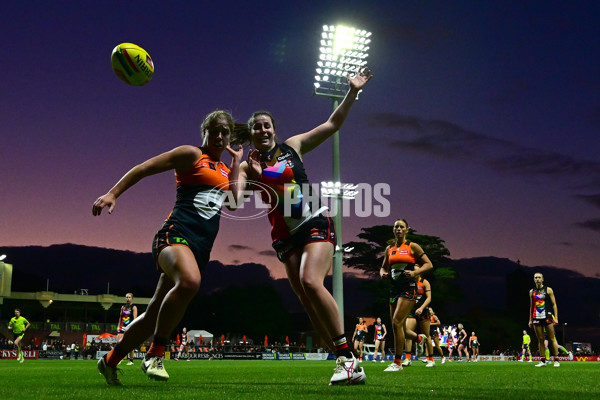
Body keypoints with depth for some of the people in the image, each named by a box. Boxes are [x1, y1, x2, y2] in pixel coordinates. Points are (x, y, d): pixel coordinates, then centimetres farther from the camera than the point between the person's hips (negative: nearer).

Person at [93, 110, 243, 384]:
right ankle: (154, 354, -24)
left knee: (155, 314, 8)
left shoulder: (225, 169, 24)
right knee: (189, 281, -39)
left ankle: (110, 361, 26)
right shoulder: (192, 154, 3)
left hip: (200, 248, 7)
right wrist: (113, 193, -8)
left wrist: (237, 161, 13)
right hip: (177, 234, -7)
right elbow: (143, 168, 0)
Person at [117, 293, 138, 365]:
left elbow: (135, 318, -7)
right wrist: (118, 326, 14)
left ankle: (131, 360, 6)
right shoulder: (123, 307, 15)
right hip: (123, 327, 5)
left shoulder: (134, 307, 0)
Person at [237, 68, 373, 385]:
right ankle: (346, 363, 2)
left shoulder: (293, 146, 8)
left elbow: (333, 124, 10)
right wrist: (253, 176, -18)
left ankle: (347, 357, -21)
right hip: (285, 236, 3)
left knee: (310, 282, -26)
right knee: (307, 301, -4)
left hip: (315, 222, -3)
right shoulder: (248, 167, 8)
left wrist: (353, 91, 4)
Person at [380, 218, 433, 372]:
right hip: (394, 288, 6)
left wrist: (414, 272, -17)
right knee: (398, 325, 8)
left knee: (396, 323, -16)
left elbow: (429, 264, -2)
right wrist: (383, 274, 0)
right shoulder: (389, 249, 14)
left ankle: (397, 362, -11)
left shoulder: (412, 246, -1)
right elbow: (384, 267, 23)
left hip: (408, 287, -6)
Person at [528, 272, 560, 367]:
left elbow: (554, 304, 2)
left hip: (547, 317, -3)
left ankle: (556, 360, 2)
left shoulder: (548, 290, 3)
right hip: (536, 318, 3)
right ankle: (543, 361, 7)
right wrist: (530, 320, 15)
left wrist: (556, 318, -6)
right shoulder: (532, 292, 12)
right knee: (540, 340, 3)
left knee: (552, 339, -3)